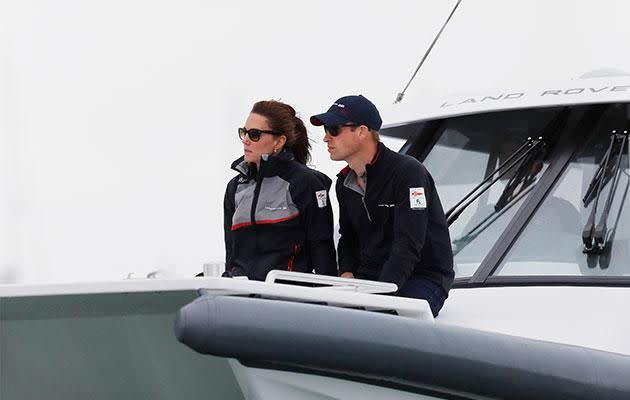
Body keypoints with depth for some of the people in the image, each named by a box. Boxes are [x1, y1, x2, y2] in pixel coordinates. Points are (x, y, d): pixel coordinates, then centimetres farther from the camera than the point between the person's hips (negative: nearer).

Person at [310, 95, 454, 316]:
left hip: (423, 279, -7)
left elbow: (408, 247, -21)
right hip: (367, 277, 7)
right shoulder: (344, 183, 14)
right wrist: (346, 275, 2)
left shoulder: (408, 172, -13)